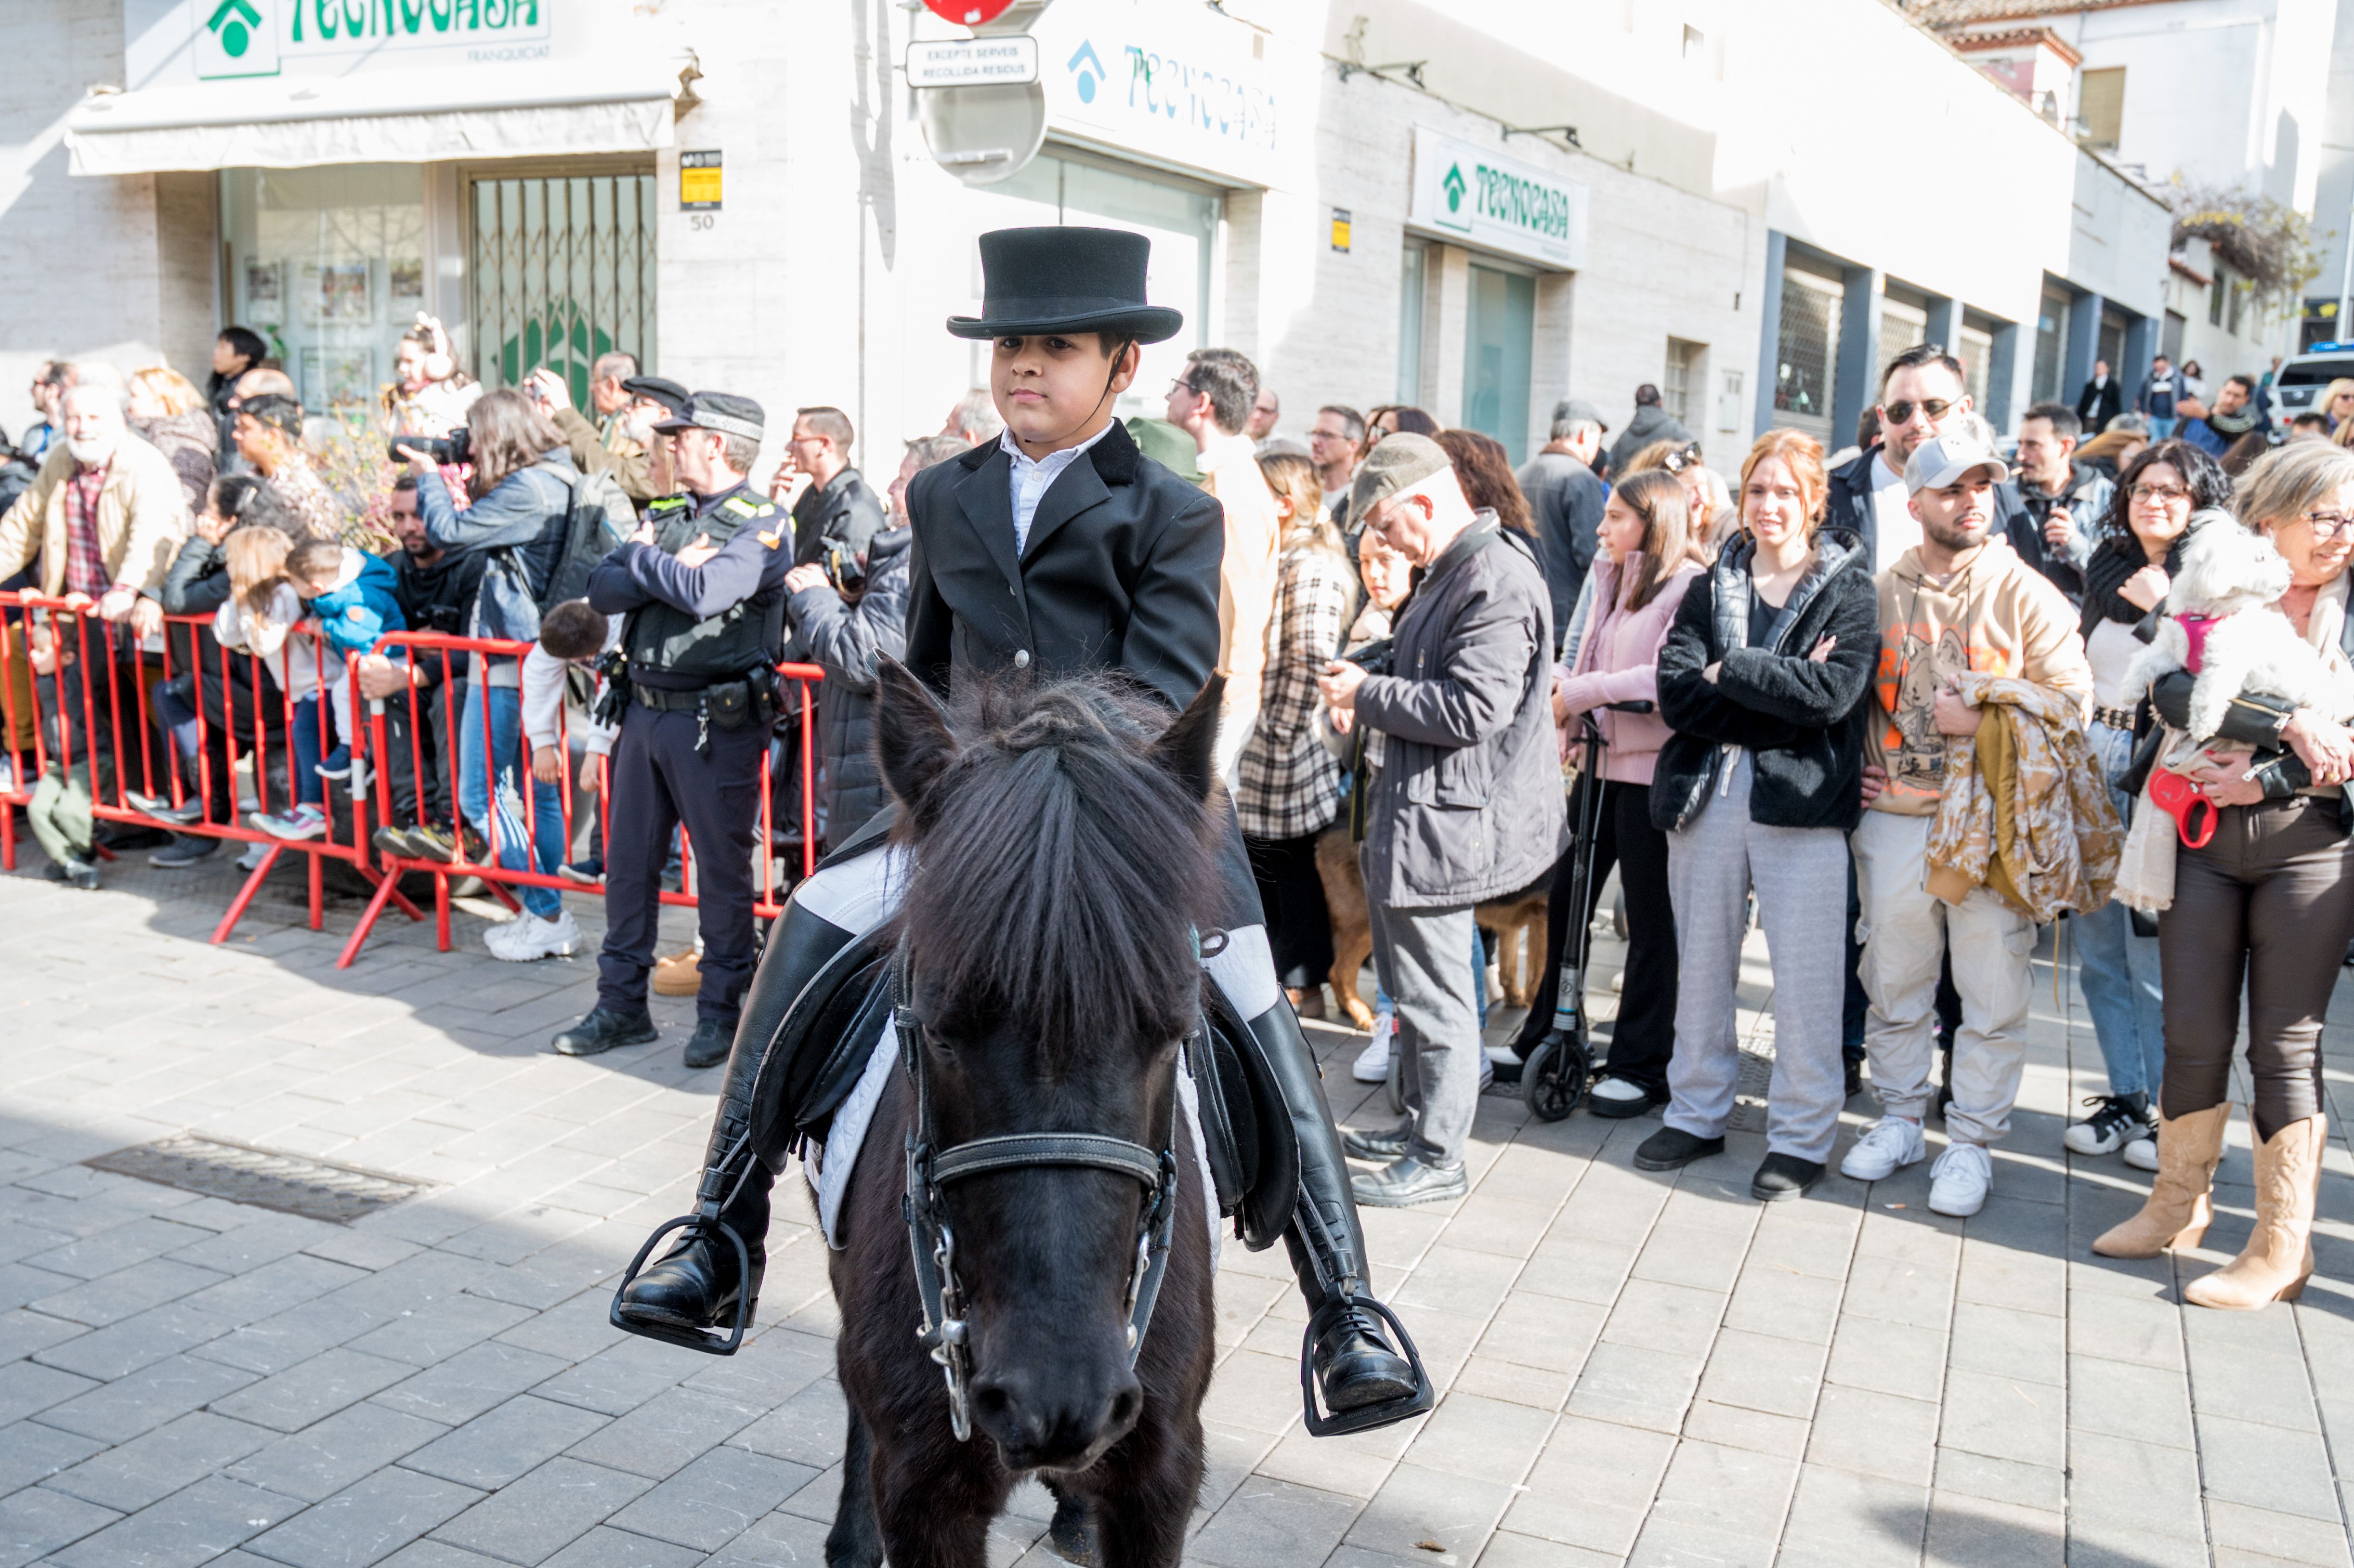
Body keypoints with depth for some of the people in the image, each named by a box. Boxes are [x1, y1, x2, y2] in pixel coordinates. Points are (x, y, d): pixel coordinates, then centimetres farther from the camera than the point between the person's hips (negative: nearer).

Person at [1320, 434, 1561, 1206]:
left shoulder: (1498, 582, -20)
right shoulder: (1453, 571, 14)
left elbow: (1471, 710, -26)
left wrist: (1367, 695, -15)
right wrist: (1368, 694, 9)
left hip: (1445, 822, -11)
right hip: (1416, 811, 11)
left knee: (1435, 992, 0)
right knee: (1412, 980, 20)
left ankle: (1438, 1158, 12)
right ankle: (1422, 1121, 35)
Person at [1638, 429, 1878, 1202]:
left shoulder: (1848, 590, 2)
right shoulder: (1710, 588, 12)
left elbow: (1834, 692, -14)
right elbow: (1676, 694, -3)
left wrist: (1729, 673, -11)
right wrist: (1782, 691, -12)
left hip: (1800, 799, -3)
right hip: (1705, 793, 4)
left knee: (1804, 975, -1)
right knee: (1702, 963, 11)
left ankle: (1801, 1137, 11)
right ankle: (1697, 1112, 25)